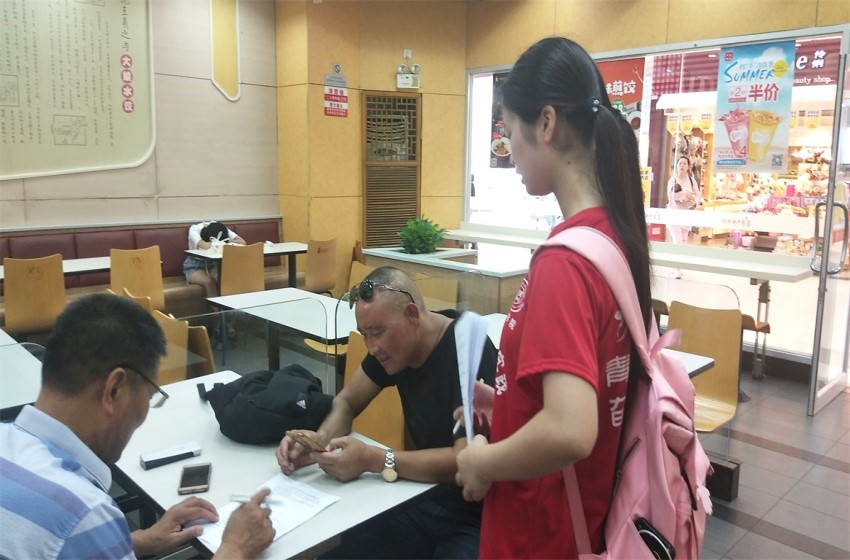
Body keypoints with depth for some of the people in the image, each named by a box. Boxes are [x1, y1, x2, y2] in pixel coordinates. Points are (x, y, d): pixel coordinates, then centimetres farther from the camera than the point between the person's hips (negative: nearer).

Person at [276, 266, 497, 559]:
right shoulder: (392, 342, -1)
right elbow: (347, 401, 9)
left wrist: (373, 460, -30)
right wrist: (321, 438, -12)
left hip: (481, 514, -6)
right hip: (427, 499, 7)